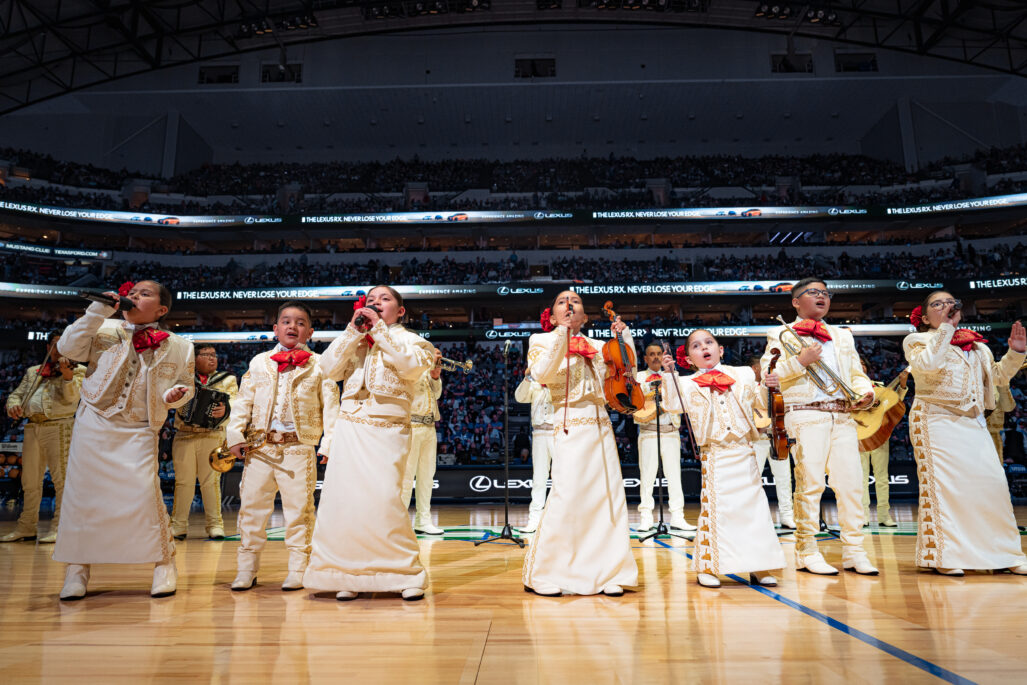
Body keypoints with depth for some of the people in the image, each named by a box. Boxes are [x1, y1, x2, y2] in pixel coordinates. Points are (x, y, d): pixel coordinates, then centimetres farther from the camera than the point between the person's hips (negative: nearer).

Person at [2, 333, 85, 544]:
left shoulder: (77, 370, 5)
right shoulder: (32, 372, 21)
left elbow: (69, 398, -9)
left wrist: (67, 375, -27)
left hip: (59, 427, -5)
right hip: (32, 428, 5)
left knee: (61, 479, -6)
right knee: (30, 481, 10)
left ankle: (59, 528, -2)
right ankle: (26, 527, 19)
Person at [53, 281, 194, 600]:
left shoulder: (177, 346, 3)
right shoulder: (106, 330, 4)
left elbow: (185, 385, 10)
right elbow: (67, 348, -7)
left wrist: (173, 395, -13)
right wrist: (98, 311, -11)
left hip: (138, 432, -2)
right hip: (94, 423, 2)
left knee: (143, 493, -11)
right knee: (82, 492, 3)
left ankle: (163, 562, 6)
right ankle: (77, 566, 19)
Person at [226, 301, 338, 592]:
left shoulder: (319, 365, 6)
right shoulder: (259, 362, 15)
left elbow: (330, 406, 2)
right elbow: (243, 401, 13)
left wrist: (330, 442, -6)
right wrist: (236, 435, 2)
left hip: (299, 447, -2)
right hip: (259, 446, 3)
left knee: (298, 508, 1)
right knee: (251, 505, 5)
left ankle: (297, 569, 12)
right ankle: (246, 568, 18)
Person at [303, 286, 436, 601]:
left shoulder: (409, 339, 10)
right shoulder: (353, 342, 19)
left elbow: (411, 366, -12)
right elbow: (329, 368, 3)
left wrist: (379, 329, -8)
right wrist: (354, 330, -3)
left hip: (388, 430, -4)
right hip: (350, 428, 4)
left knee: (384, 499, -15)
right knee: (343, 498, -3)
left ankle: (408, 574, -2)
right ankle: (350, 574, 10)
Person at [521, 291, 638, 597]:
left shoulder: (596, 347, 17)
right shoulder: (543, 341, 6)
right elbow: (541, 374, -13)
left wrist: (624, 336, 10)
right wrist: (561, 336, -17)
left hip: (601, 427, 5)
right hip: (571, 426, -5)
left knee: (609, 495, 2)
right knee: (567, 495, -13)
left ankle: (606, 572, 14)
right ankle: (543, 574, 1)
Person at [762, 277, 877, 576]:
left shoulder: (843, 335, 25)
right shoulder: (781, 334, 8)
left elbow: (856, 373, 21)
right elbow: (767, 374, -2)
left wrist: (865, 392, 1)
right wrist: (800, 361, -13)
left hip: (843, 416, 5)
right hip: (806, 416, -5)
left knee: (852, 481, 0)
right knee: (810, 482, -7)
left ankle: (853, 551, 9)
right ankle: (807, 551, 2)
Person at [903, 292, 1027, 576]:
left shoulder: (975, 344, 22)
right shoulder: (918, 340, 4)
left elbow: (998, 376, 24)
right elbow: (927, 365, -17)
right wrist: (946, 328, -11)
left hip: (974, 422, 6)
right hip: (937, 421, -5)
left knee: (993, 483, 1)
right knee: (943, 484, -8)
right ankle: (943, 556, -3)